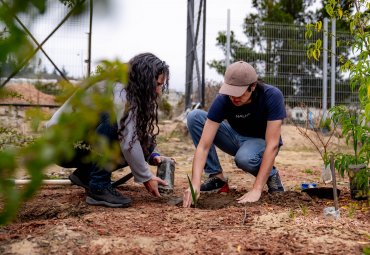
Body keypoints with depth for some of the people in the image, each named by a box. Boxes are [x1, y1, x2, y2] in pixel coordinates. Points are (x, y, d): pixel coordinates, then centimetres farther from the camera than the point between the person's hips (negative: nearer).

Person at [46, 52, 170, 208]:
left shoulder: (131, 93, 1)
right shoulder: (118, 92, -26)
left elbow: (139, 133, 3)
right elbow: (127, 141, -30)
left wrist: (152, 155, -12)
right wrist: (145, 177, -23)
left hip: (82, 144, 9)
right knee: (111, 118, -32)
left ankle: (84, 174, 7)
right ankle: (99, 188, -24)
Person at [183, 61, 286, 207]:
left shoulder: (272, 96, -30)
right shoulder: (222, 100, -25)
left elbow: (272, 145, -33)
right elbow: (204, 146, -28)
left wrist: (256, 190, -40)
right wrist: (195, 184, -42)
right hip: (236, 137, 4)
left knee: (244, 158, -40)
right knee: (194, 117, -19)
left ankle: (271, 175, -4)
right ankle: (217, 178, -11)